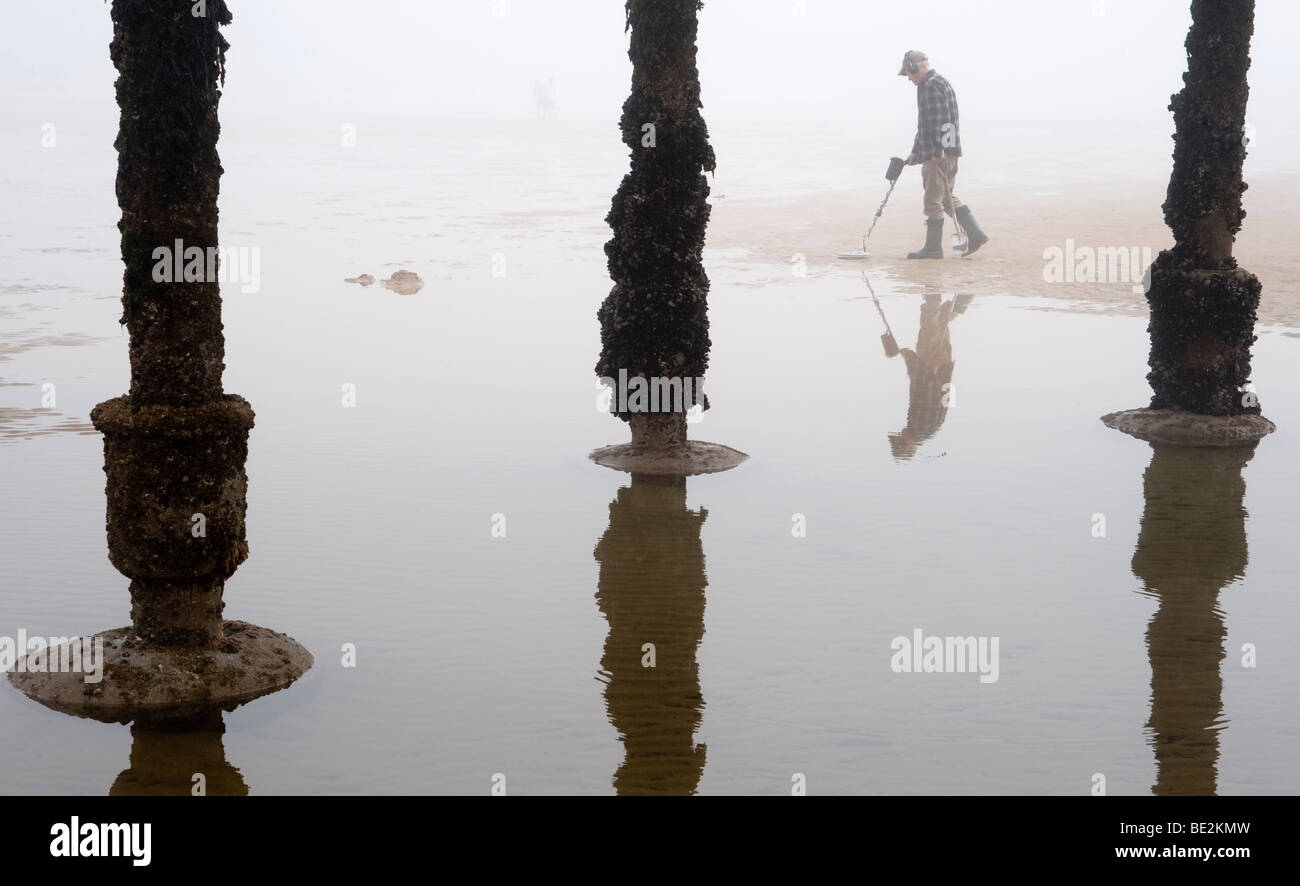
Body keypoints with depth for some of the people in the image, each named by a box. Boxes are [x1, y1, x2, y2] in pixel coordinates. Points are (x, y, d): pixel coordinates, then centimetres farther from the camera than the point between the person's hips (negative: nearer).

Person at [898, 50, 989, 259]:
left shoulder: (930, 86, -11)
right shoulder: (941, 83, 23)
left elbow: (938, 120, -21)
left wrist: (937, 150, -24)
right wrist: (915, 151, 28)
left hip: (937, 154, -10)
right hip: (948, 152, 11)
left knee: (933, 200, -4)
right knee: (947, 197, 14)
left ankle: (933, 248, 1)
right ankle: (975, 235, 8)